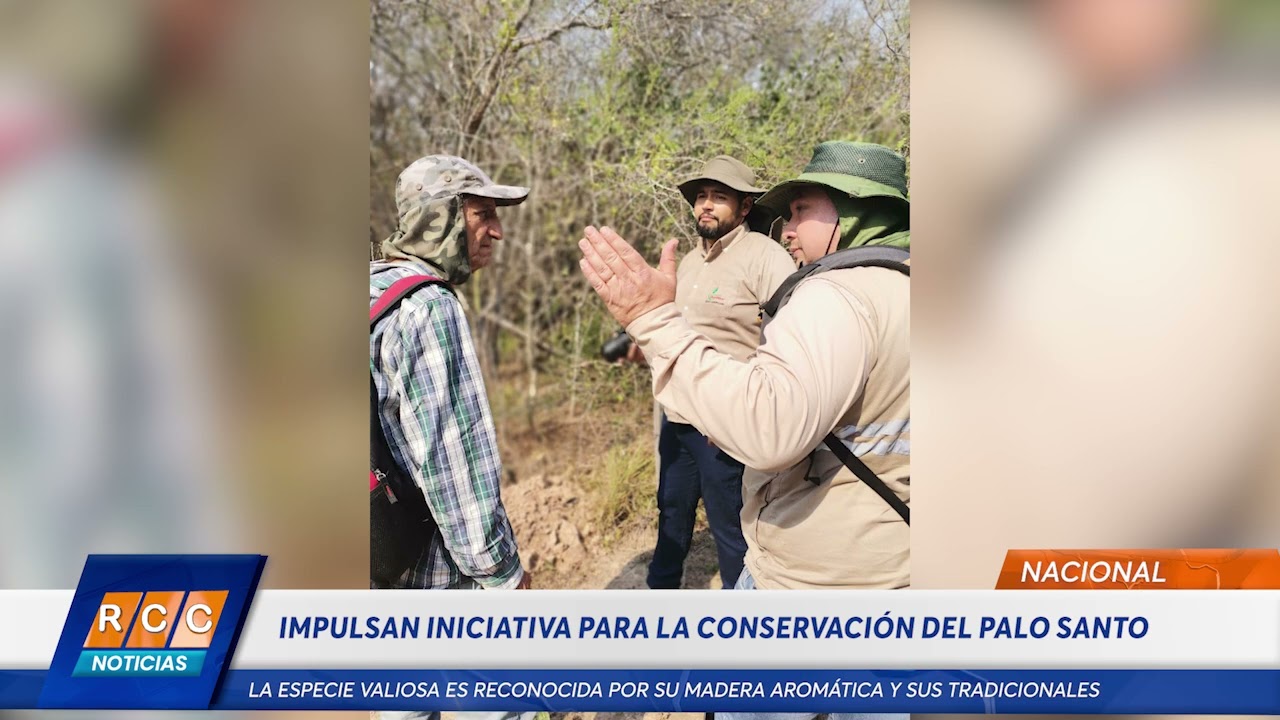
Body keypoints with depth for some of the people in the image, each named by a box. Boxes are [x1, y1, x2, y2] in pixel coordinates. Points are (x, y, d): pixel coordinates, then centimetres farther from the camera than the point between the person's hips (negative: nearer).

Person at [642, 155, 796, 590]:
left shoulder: (765, 257, -14)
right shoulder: (690, 261, 12)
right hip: (676, 417, 8)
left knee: (729, 526, 2)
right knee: (672, 510, 22)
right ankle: (661, 586, 40)